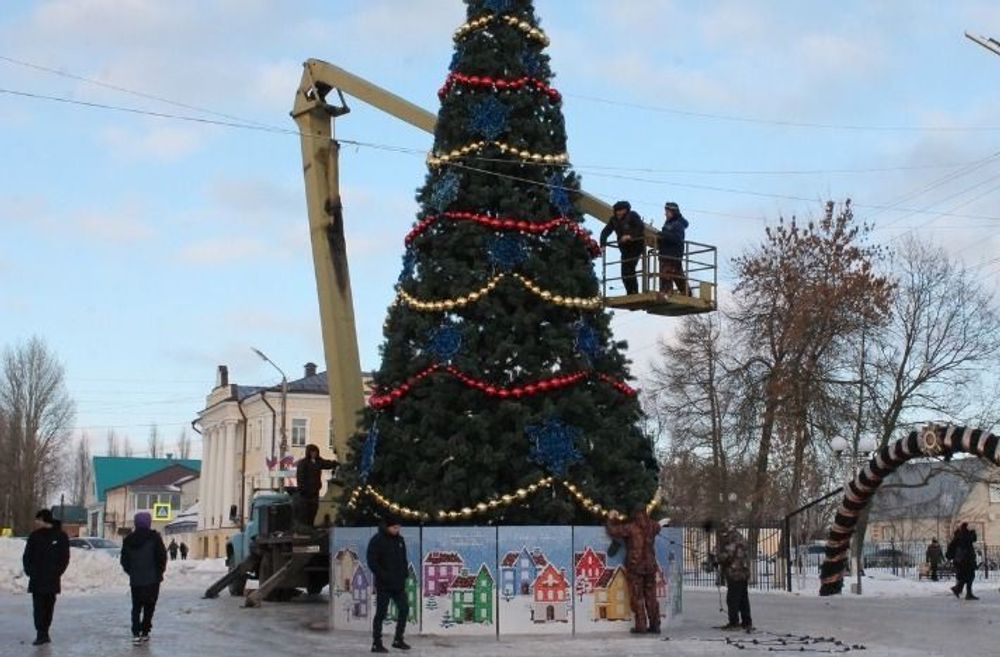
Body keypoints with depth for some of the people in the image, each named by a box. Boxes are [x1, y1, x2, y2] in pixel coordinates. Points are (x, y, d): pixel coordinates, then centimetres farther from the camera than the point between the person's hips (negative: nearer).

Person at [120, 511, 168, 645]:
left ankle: (136, 633, -4)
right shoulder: (154, 537, -9)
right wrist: (159, 572, 5)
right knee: (149, 606, 9)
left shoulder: (128, 539, 3)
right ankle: (144, 633, 6)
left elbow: (124, 560, 7)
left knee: (136, 606, 10)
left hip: (135, 579, 3)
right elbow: (162, 556, -11)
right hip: (152, 579, -3)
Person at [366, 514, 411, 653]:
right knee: (381, 613, -2)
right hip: (383, 585, -6)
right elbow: (372, 562, -14)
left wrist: (404, 575, 5)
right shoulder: (377, 541, -10)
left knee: (404, 609, 7)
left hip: (399, 584, 6)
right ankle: (376, 644, 5)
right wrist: (384, 576, -20)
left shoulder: (400, 540, 10)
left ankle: (398, 639, 19)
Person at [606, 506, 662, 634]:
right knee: (651, 596, 10)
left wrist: (611, 520, 11)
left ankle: (641, 625, -3)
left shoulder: (630, 528, -11)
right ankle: (655, 625, 12)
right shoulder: (652, 526, 3)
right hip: (650, 565, 4)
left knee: (637, 597, 1)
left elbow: (613, 531, -8)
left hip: (634, 566, -4)